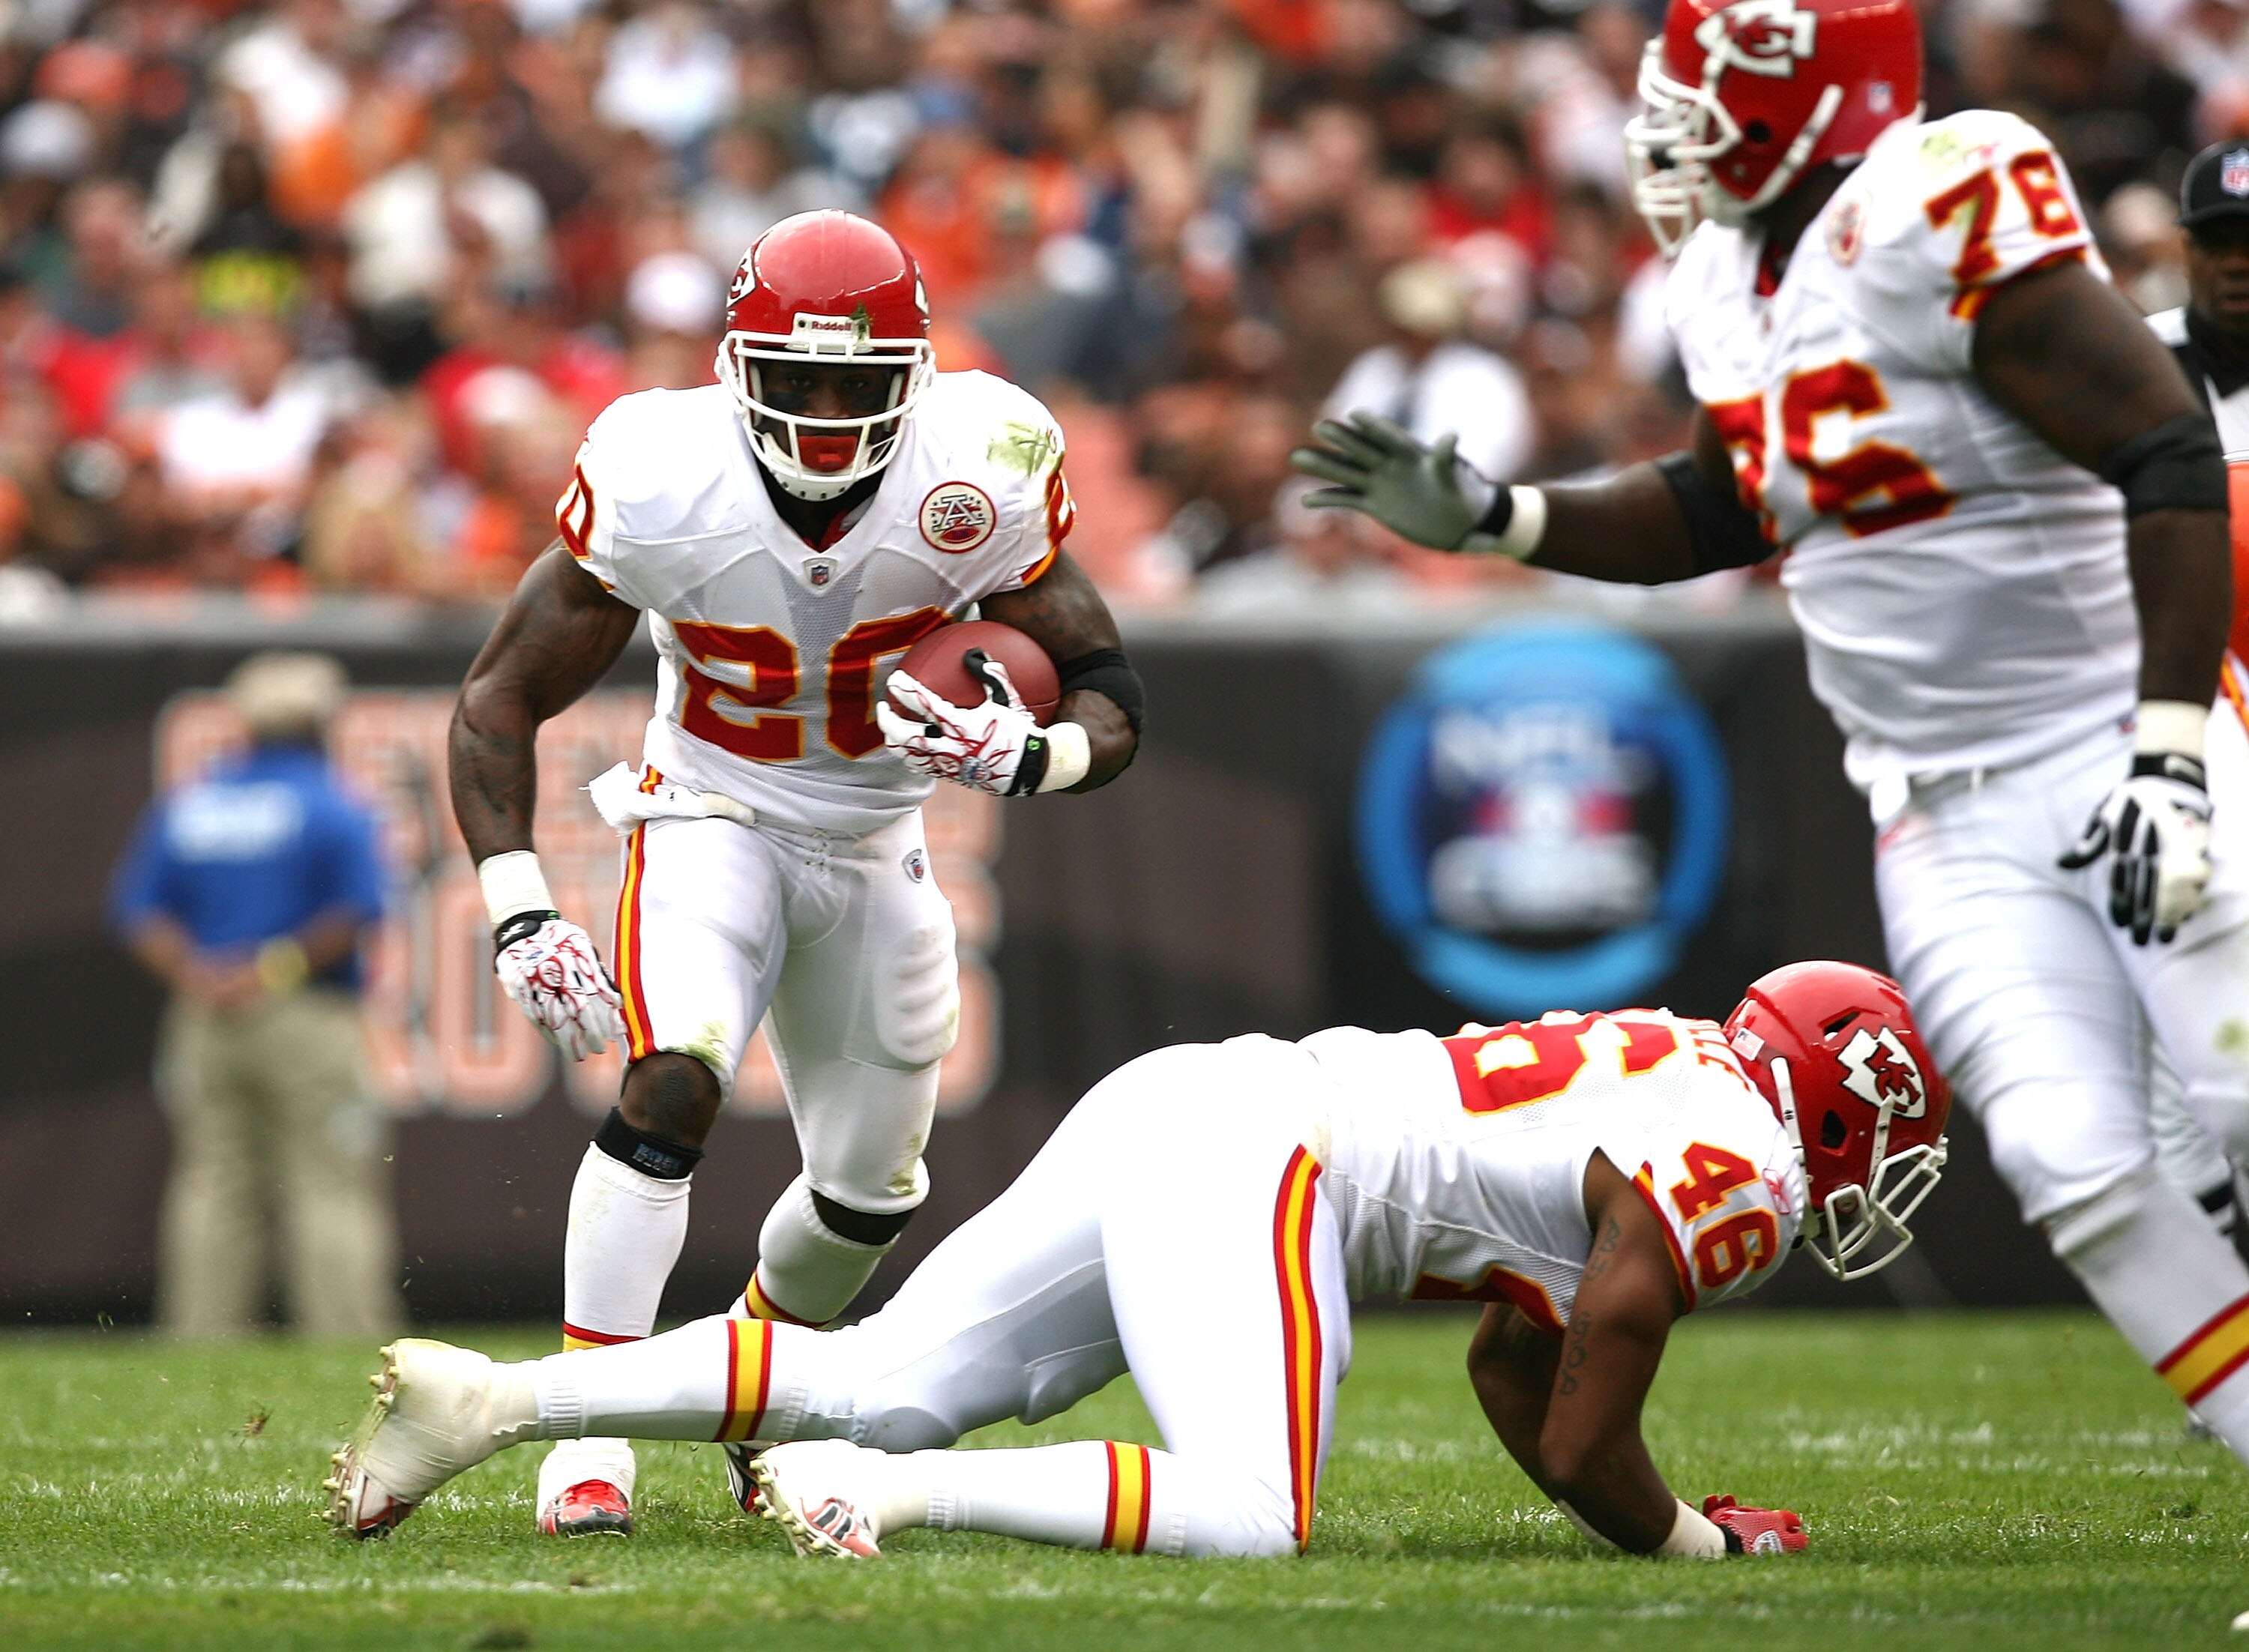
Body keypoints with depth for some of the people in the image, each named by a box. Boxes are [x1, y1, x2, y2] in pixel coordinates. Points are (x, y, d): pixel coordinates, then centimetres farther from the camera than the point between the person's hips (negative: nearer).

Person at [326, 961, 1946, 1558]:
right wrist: (1694, 1541, 14)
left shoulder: (1679, 1073, 25)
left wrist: (1650, 1513, 30)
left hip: (1172, 1102, 9)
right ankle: (886, 1497, -31)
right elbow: (1583, 1449, -4)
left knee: (879, 1385, 5)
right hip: (1257, 1162, -9)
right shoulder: (1736, 1176, -4)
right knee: (1249, 1520, -21)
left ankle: (491, 1397, -3)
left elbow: (1513, 1362, 33)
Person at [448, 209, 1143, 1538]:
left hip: (877, 850, 3)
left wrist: (1025, 756, -37)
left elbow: (1111, 702, -13)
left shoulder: (979, 479, -22)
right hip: (713, 817, -3)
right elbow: (503, 699, -15)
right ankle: (588, 1434, -27)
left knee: (870, 1190, 13)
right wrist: (520, 915, -26)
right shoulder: (661, 482, -25)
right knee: (673, 1080, -29)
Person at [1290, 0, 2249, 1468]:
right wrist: (1486, 518, 13)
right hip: (1952, 820, 7)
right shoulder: (1734, 282, 7)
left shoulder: (1943, 217, -19)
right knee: (2076, 1174, -8)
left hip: (2114, 746, -7)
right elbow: (1726, 509, 25)